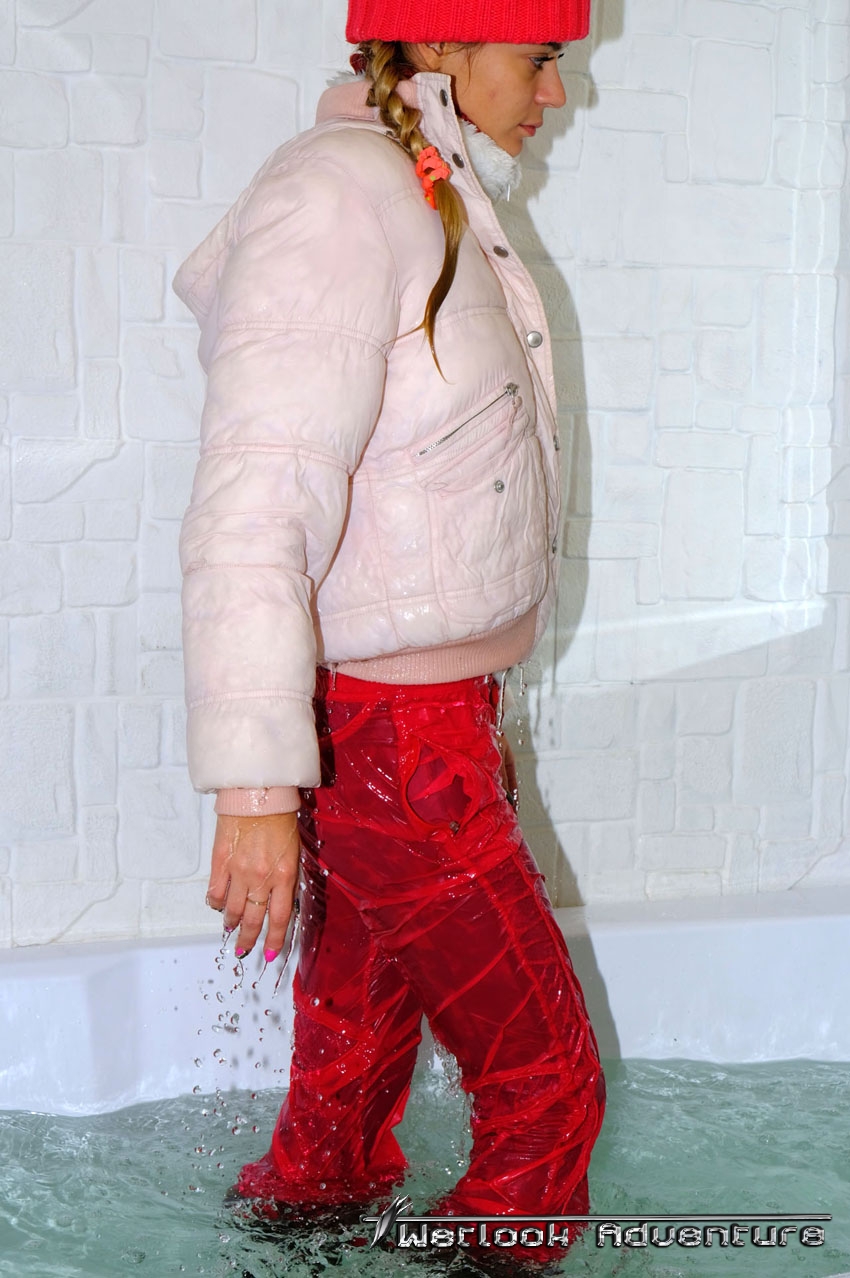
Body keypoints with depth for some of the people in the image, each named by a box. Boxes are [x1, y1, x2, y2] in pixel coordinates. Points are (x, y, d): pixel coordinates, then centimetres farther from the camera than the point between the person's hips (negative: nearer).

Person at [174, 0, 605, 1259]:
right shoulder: (333, 202, -18)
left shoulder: (435, 207, 13)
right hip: (381, 731, -9)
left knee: (352, 1076, 19)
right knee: (546, 1084, 0)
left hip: (432, 717, 9)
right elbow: (252, 510, -25)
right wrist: (257, 783, -30)